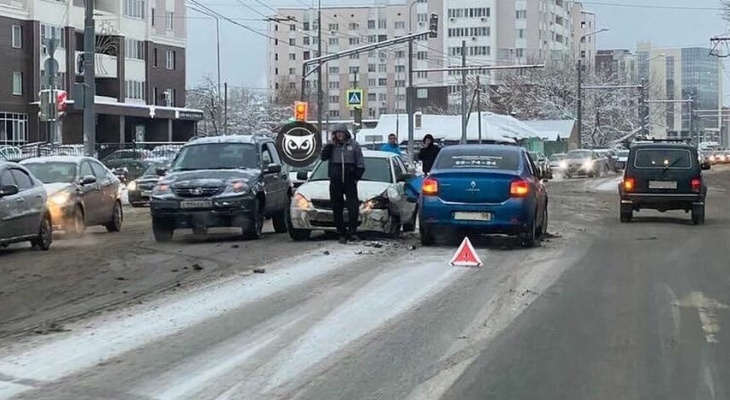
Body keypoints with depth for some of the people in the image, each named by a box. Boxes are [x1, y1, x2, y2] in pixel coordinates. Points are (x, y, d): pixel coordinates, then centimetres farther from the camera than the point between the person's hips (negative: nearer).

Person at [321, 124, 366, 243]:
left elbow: (360, 164, 5)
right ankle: (341, 233, 8)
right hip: (335, 182, 2)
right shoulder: (331, 146, 9)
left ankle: (352, 231, -2)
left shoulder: (353, 145, 5)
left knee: (353, 207, -8)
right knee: (337, 209, 3)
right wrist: (331, 144, -9)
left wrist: (357, 177, -4)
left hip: (350, 181, -1)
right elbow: (323, 157, -7)